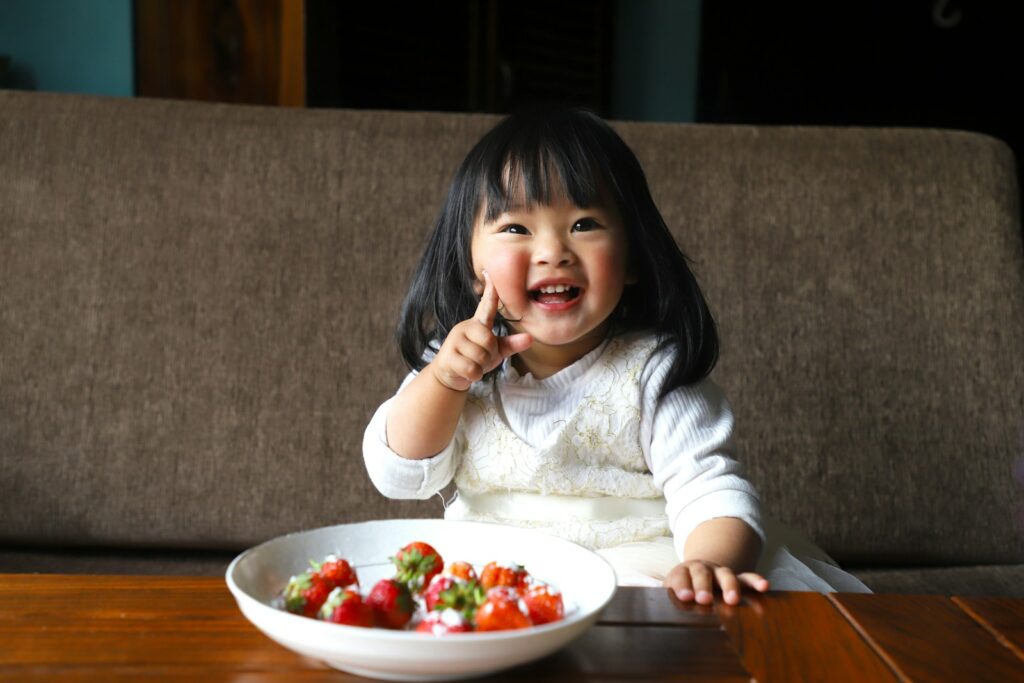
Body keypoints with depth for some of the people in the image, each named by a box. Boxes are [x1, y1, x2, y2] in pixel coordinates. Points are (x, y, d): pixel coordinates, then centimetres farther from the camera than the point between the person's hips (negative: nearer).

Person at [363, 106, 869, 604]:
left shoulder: (652, 371, -10)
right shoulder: (462, 360, 0)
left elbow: (712, 491, -16)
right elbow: (399, 475, 1)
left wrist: (711, 565, -39)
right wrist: (444, 377, -14)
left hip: (633, 568, -1)